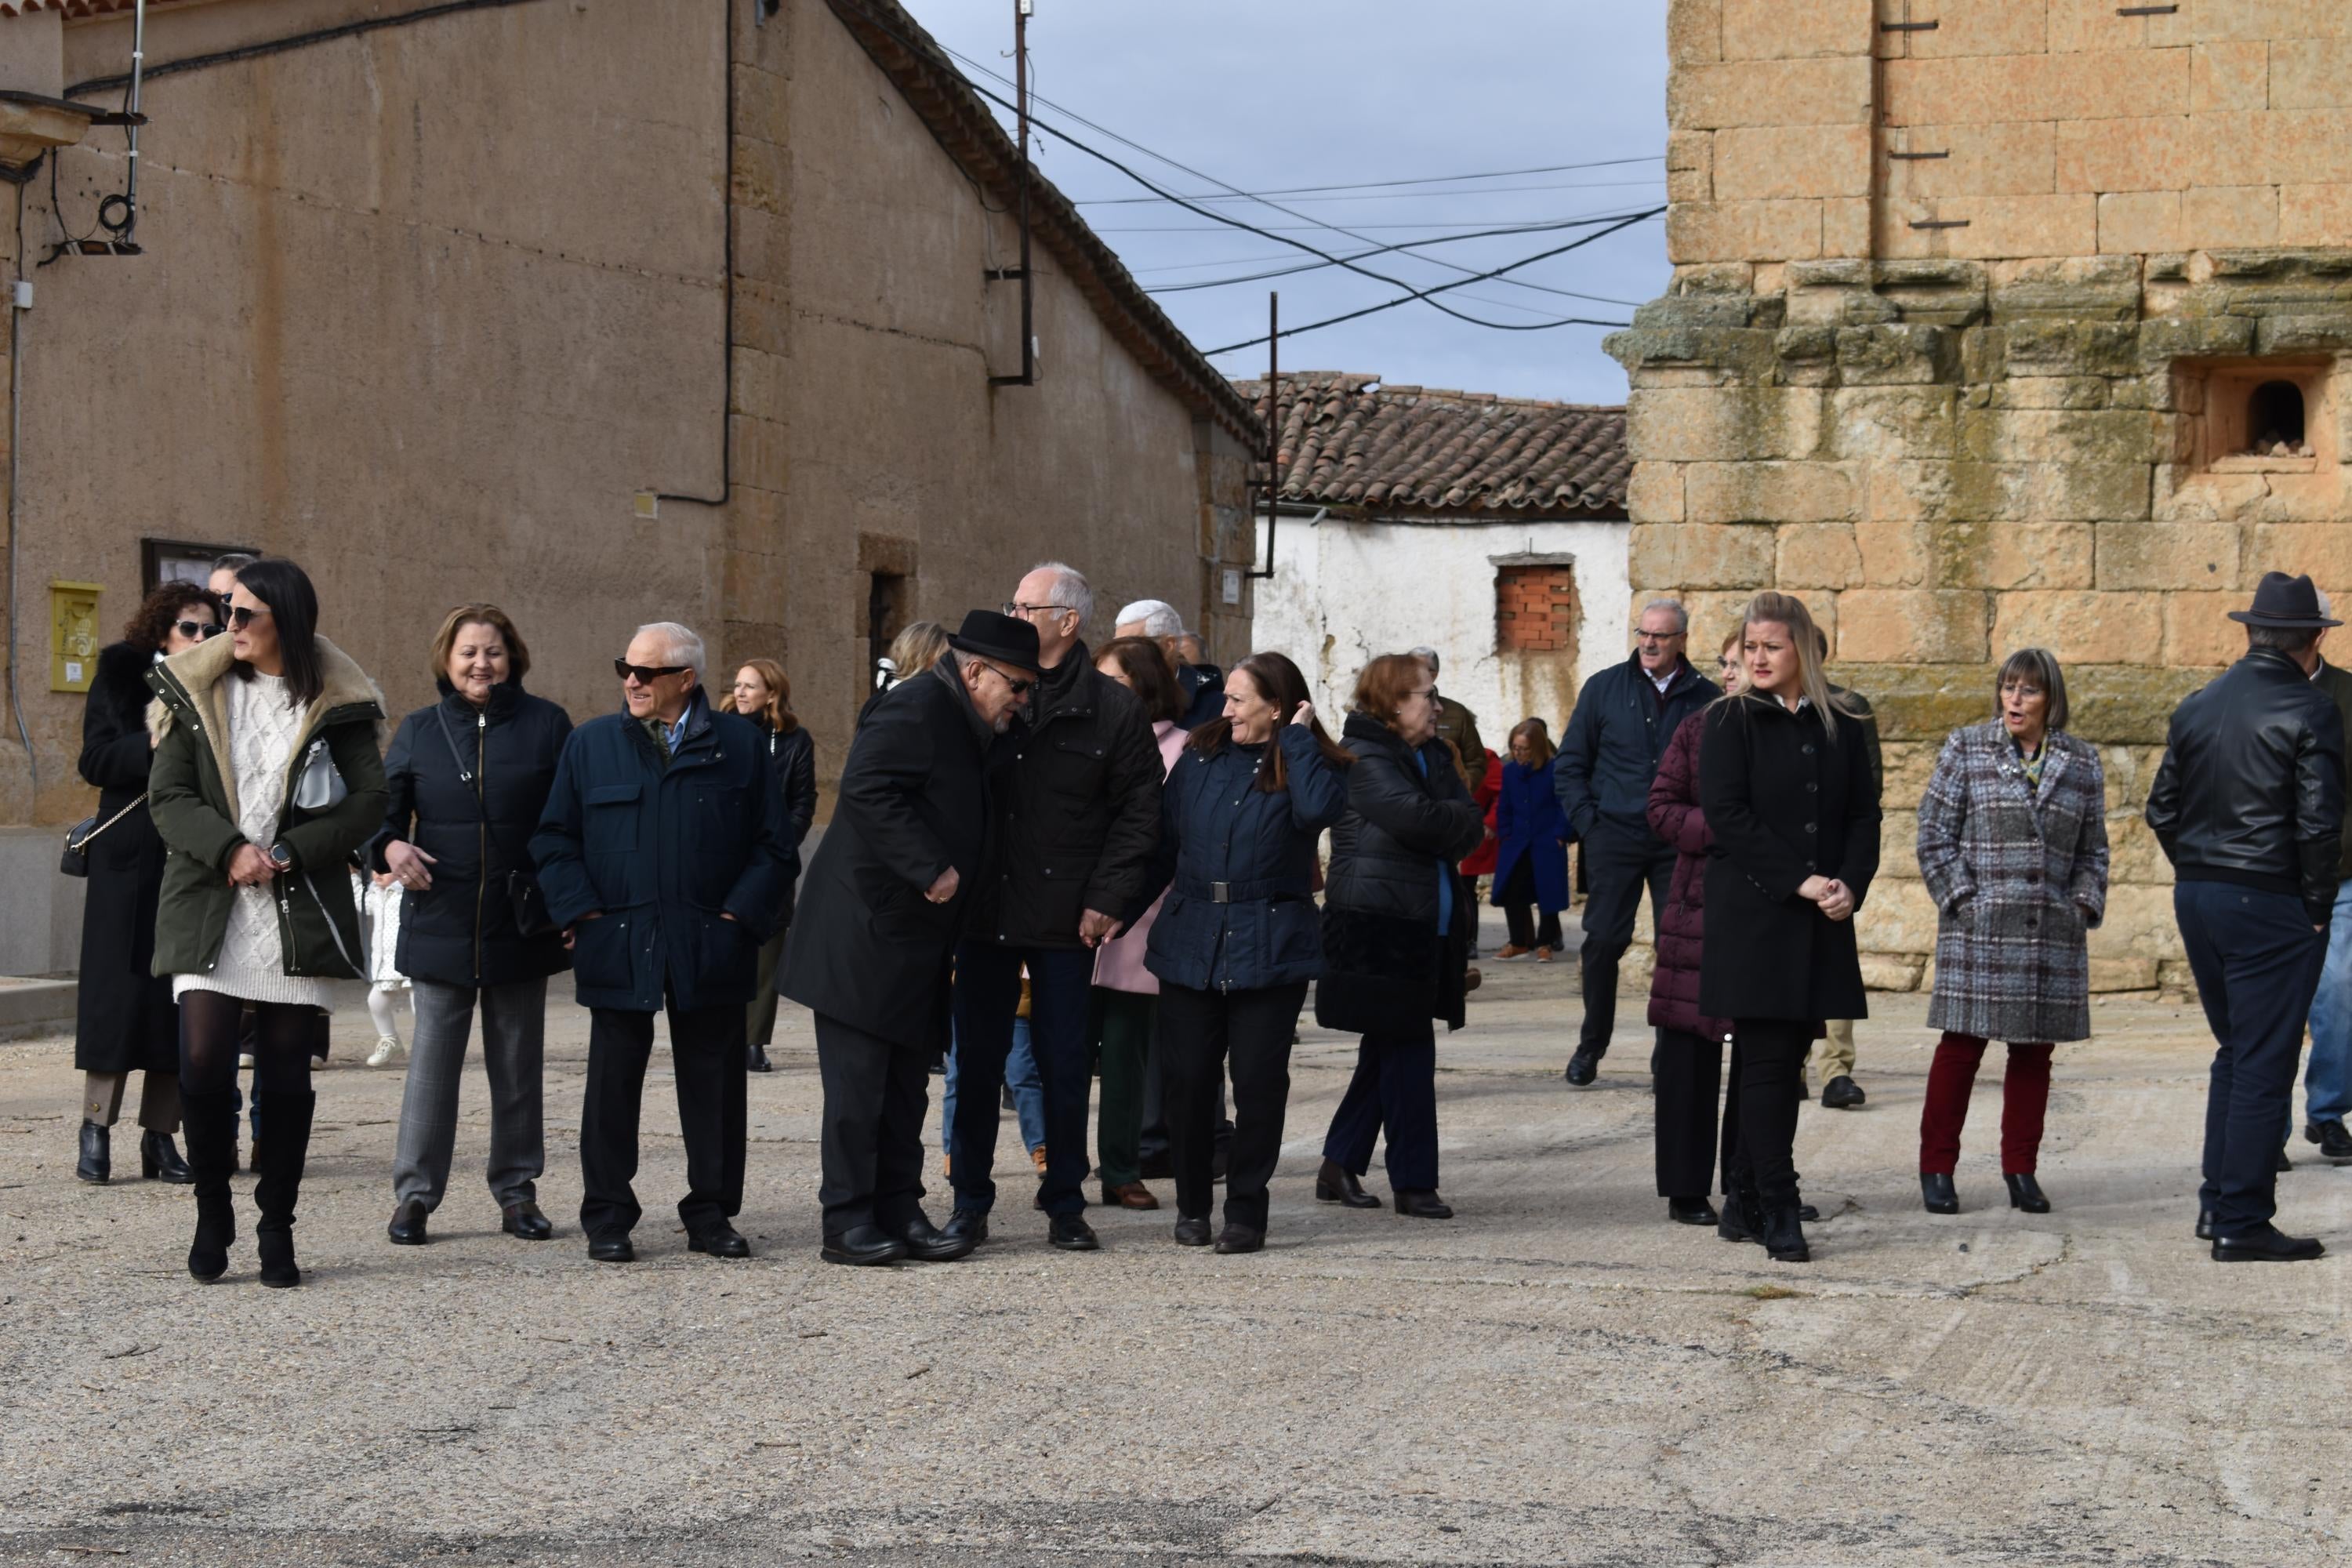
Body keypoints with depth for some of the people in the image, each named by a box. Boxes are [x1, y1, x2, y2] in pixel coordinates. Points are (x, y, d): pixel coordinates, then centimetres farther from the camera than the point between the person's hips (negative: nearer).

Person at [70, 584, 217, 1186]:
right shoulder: (122, 675, 3)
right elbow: (96, 761, -5)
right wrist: (152, 745, -20)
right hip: (131, 861, -3)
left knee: (182, 1001, 2)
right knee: (120, 992, -5)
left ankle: (160, 1135, 7)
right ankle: (97, 1127, 2)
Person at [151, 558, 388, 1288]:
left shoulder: (335, 702, 2)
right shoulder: (197, 691, 6)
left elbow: (368, 801, -1)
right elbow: (168, 795, 1)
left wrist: (287, 854, -12)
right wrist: (230, 850, -15)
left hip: (299, 911, 0)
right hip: (209, 907, 1)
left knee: (286, 1076, 3)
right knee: (204, 1064, -10)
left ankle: (276, 1229, 14)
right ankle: (212, 1213, 9)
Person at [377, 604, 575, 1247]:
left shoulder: (546, 724, 3)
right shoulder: (418, 731, 6)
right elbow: (382, 807, 7)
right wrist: (390, 846, -15)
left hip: (522, 926, 0)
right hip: (441, 924, 0)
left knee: (519, 1064, 9)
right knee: (432, 1061, -2)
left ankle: (517, 1191, 19)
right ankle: (414, 1193, 5)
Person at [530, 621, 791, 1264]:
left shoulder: (740, 745, 4)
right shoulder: (590, 744, 8)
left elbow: (774, 846, 5)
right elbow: (554, 840, 9)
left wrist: (741, 913, -5)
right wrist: (581, 910, -3)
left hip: (711, 948, 0)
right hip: (617, 946, 1)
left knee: (714, 1083, 6)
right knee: (613, 1084, 4)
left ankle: (711, 1213, 16)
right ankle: (607, 1220, 12)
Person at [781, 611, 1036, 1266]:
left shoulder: (963, 725, 17)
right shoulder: (917, 708, -15)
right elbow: (867, 790, -28)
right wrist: (930, 870, -27)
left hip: (916, 940, 10)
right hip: (866, 934, -10)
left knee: (906, 1085, 11)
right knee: (857, 1080, -5)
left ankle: (899, 1213, 15)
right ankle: (847, 1221, -1)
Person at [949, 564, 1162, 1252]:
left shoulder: (1115, 709, 0)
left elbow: (1139, 813, -1)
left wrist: (1108, 899, -9)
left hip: (1065, 917, -2)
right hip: (985, 910, 2)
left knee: (1065, 1064, 5)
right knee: (976, 1060, 5)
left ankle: (1065, 1204, 15)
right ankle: (969, 1202, 13)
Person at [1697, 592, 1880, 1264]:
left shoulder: (1841, 729, 11)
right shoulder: (1731, 721, 0)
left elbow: (1864, 815, 10)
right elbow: (1725, 814, -9)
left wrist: (1850, 884, -8)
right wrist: (1798, 882, -15)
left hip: (1819, 926, 4)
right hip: (1752, 918, -4)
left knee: (1786, 1061, 6)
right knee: (1766, 1062, -6)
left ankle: (1747, 1196, 15)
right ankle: (1778, 1211, -5)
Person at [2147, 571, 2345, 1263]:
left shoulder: (2197, 707, 8)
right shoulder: (2309, 713, -12)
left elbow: (2162, 808, 11)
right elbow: (2318, 823, -17)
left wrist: (2196, 872, 15)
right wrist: (2316, 907, -7)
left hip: (2198, 896, 7)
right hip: (2271, 904, -7)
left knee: (2235, 1051, 19)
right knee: (2264, 1064, -1)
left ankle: (2218, 1203, 21)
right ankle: (2243, 1223, 1)